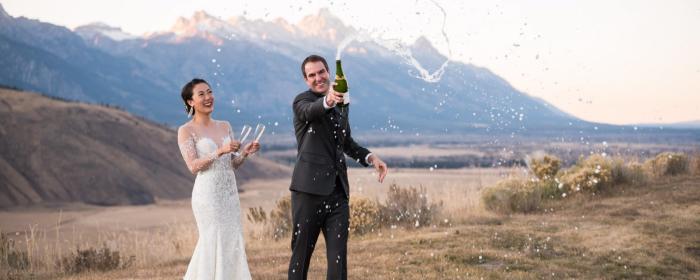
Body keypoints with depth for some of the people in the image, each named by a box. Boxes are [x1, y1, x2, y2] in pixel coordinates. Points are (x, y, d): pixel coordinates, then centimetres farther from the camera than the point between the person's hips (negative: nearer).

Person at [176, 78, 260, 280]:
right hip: (208, 194, -5)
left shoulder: (225, 126, 12)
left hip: (230, 194, 6)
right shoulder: (186, 131, -3)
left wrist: (245, 153, -6)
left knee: (233, 244, 5)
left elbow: (233, 164, 13)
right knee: (214, 244, -6)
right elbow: (193, 166, -12)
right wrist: (220, 151, -23)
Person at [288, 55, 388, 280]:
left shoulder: (339, 105, 18)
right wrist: (327, 101, -50)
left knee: (338, 255, 1)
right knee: (301, 253, 2)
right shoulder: (302, 101, -2)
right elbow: (310, 111, -28)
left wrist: (370, 157, 14)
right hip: (309, 189, -5)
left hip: (338, 191, 5)